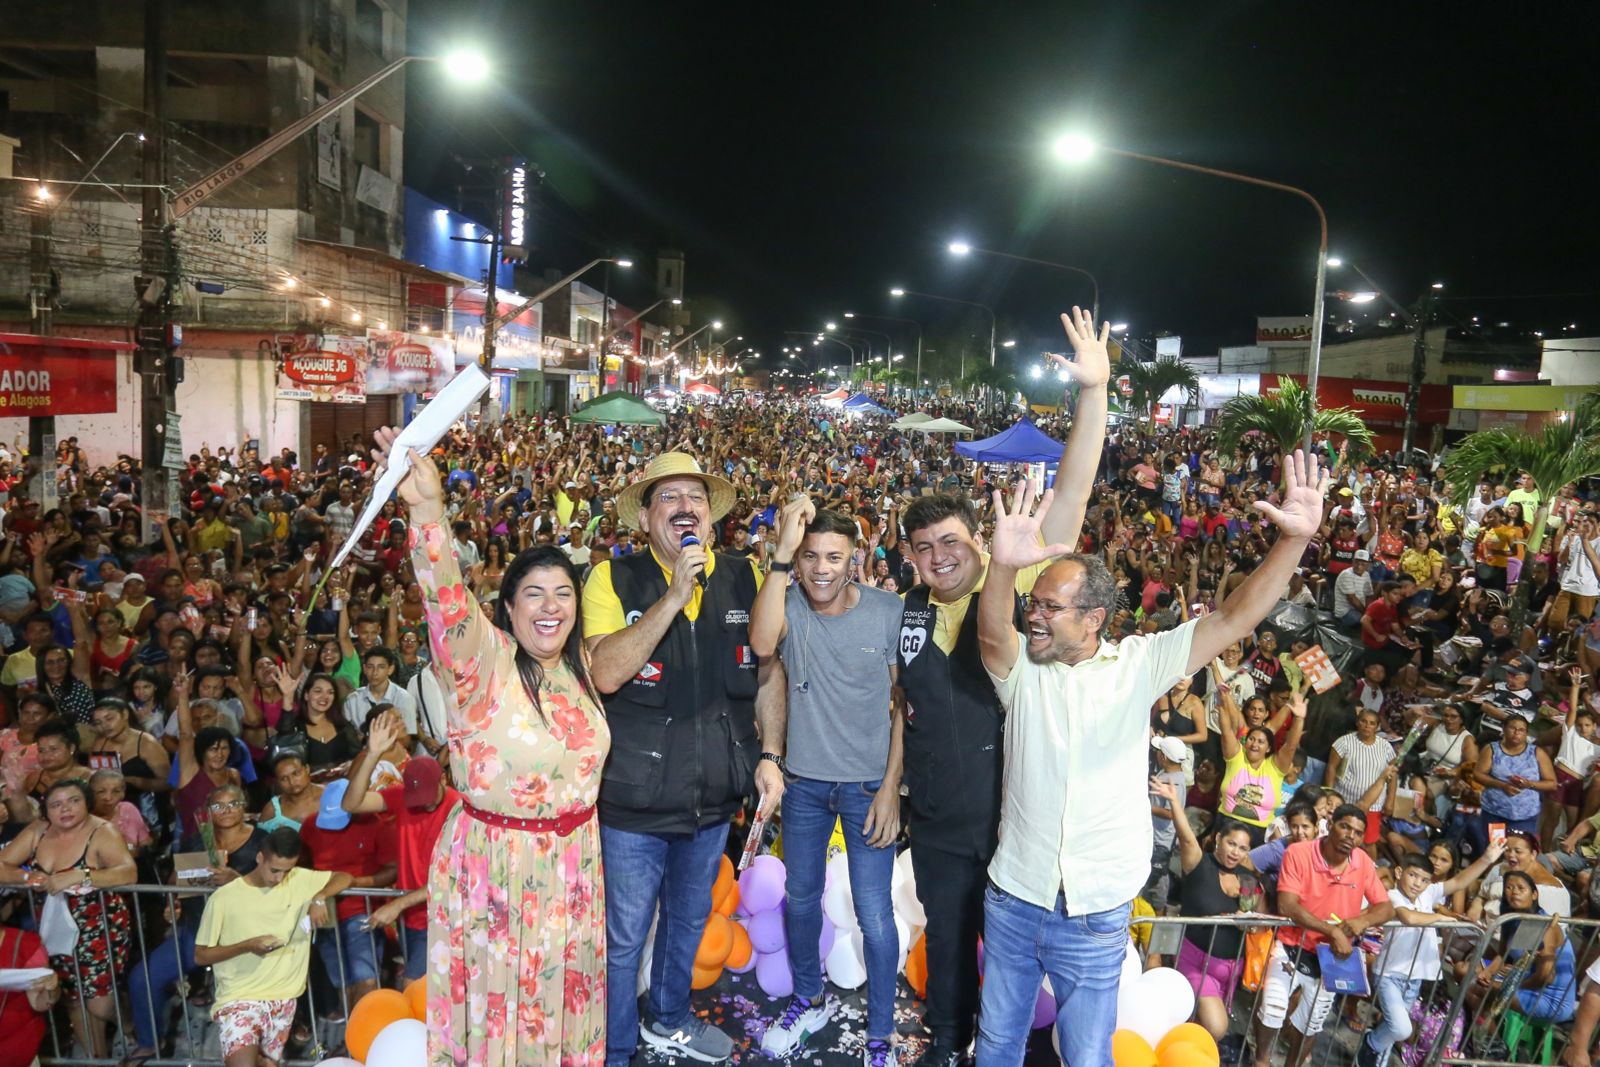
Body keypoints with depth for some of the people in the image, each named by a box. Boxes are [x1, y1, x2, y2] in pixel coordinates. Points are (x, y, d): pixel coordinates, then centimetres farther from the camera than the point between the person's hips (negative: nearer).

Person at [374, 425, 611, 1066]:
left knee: (563, 994, 21)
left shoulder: (579, 666, 2)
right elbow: (446, 598, -37)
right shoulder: (484, 660, -17)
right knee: (496, 1005, 11)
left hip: (573, 862, 5)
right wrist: (426, 508, -51)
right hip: (493, 862, -5)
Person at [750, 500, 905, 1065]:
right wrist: (782, 552, -38)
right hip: (804, 780, 3)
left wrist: (891, 786, -10)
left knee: (874, 915, 2)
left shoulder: (888, 611, -13)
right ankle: (810, 999, 44)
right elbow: (762, 644, -33)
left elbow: (904, 703, -7)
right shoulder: (789, 603, -10)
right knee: (800, 898, 19)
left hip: (868, 783, -2)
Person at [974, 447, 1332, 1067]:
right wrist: (1004, 566, -49)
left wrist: (1294, 538, -27)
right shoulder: (1020, 668, -5)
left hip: (1095, 916, -1)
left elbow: (1234, 620, -13)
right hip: (1011, 900, 1)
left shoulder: (1138, 665, -6)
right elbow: (991, 632, -28)